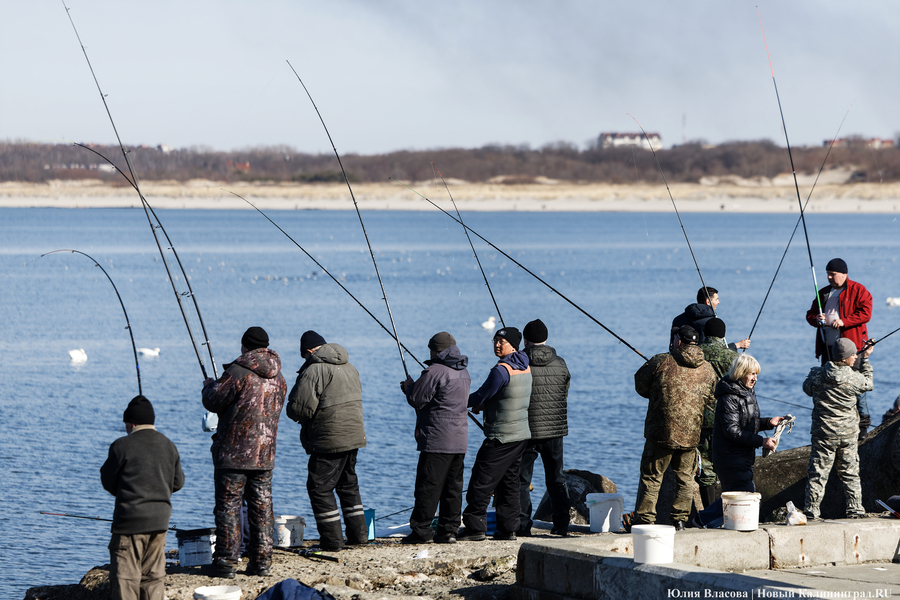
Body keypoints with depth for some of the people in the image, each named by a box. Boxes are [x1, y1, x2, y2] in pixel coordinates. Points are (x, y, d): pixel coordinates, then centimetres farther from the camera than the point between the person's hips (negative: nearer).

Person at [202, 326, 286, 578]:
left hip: (234, 451, -6)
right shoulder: (278, 377, 8)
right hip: (264, 453, 6)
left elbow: (214, 403, -10)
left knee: (228, 505, -1)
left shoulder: (238, 372, -14)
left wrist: (210, 387, 12)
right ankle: (261, 561, 10)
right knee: (262, 505, 10)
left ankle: (226, 563, -3)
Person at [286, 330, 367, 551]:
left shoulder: (313, 371, -15)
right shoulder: (350, 368, 13)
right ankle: (358, 532, 21)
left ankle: (332, 539, -2)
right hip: (354, 436, 8)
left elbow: (299, 409, -17)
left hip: (329, 440, -8)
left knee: (320, 487, 0)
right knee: (348, 484, 20)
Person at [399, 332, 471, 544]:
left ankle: (421, 531, -4)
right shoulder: (463, 372, 15)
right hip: (460, 439, 8)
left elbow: (417, 400, -12)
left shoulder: (435, 371, -13)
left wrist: (410, 387, 9)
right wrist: (414, 388, 22)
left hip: (437, 439, -8)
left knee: (428, 485, -5)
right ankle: (449, 530, 8)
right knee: (453, 485, 8)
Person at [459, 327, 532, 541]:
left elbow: (480, 396, -13)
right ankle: (508, 529, 12)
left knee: (482, 481, -6)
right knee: (509, 482, 13)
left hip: (502, 437, -9)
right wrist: (485, 405, 19)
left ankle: (475, 526, -8)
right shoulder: (525, 368, 10)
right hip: (522, 434, 9)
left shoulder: (501, 370, -18)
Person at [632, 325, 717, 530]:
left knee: (651, 477, 3)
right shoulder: (708, 370, 4)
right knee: (685, 478, 15)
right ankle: (680, 519, 15)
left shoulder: (661, 362, -8)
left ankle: (643, 519, 1)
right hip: (691, 434, 3)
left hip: (661, 433, -3)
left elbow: (640, 385, 3)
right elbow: (710, 399, 16)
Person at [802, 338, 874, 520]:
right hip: (848, 433, 0)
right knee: (851, 474, 11)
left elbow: (807, 388, 11)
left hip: (823, 433, 0)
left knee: (818, 474, 3)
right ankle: (855, 510, 13)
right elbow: (868, 384, 11)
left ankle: (811, 512, 2)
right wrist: (865, 359, 18)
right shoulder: (854, 378, -11)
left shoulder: (817, 375, -10)